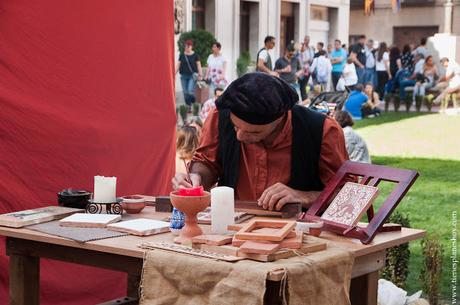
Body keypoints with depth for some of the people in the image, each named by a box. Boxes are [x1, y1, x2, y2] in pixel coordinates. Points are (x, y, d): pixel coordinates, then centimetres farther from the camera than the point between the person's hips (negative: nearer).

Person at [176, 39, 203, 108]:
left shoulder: (195, 55, 0)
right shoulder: (182, 55, 8)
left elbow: (198, 65, 1)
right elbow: (178, 65, 10)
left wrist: (200, 75, -7)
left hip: (192, 75, -3)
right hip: (184, 76, 3)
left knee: (190, 91, -18)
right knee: (185, 92, 4)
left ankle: (194, 102, 8)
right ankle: (188, 107, 14)